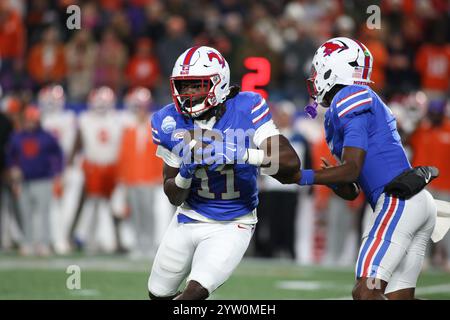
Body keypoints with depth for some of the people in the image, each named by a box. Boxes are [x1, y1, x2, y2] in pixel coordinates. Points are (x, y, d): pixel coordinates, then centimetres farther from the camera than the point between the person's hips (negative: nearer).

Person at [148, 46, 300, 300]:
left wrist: (240, 153, -41)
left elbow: (291, 163, -29)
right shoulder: (170, 123, -11)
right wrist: (184, 174, -26)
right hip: (189, 219, 4)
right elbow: (175, 198, -4)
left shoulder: (245, 110, -19)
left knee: (195, 292, -24)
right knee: (159, 295, 18)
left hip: (231, 227, -4)